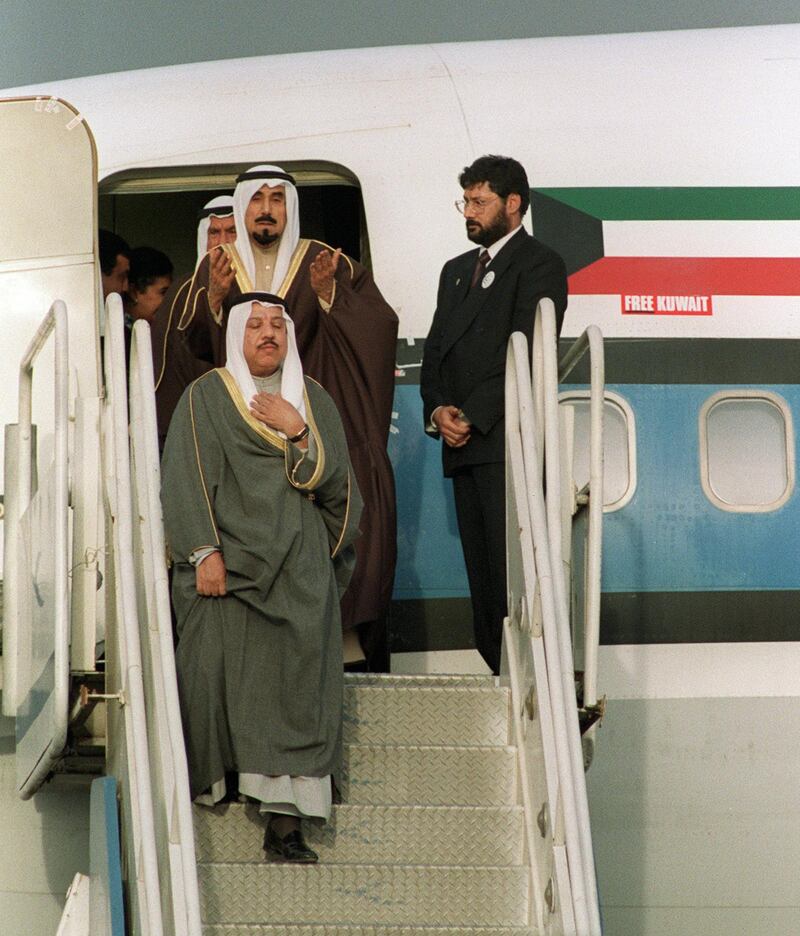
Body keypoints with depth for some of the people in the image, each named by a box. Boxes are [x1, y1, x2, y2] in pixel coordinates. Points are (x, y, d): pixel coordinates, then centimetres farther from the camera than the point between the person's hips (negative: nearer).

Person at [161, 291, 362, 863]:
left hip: (300, 567, 2)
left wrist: (297, 433, -8)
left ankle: (285, 825, -13)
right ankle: (215, 780, 10)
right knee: (221, 672, -12)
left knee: (295, 682, -10)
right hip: (228, 560, -1)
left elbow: (334, 482, 6)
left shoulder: (313, 400, 14)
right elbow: (187, 478, -3)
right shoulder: (206, 397, 6)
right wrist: (205, 552, -13)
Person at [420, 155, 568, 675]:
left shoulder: (539, 265, -1)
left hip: (508, 443, -8)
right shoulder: (457, 271, 24)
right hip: (464, 446, 8)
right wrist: (437, 412, 0)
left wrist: (472, 417, -13)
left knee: (512, 573, -12)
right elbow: (436, 353, 20)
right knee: (482, 575, 5)